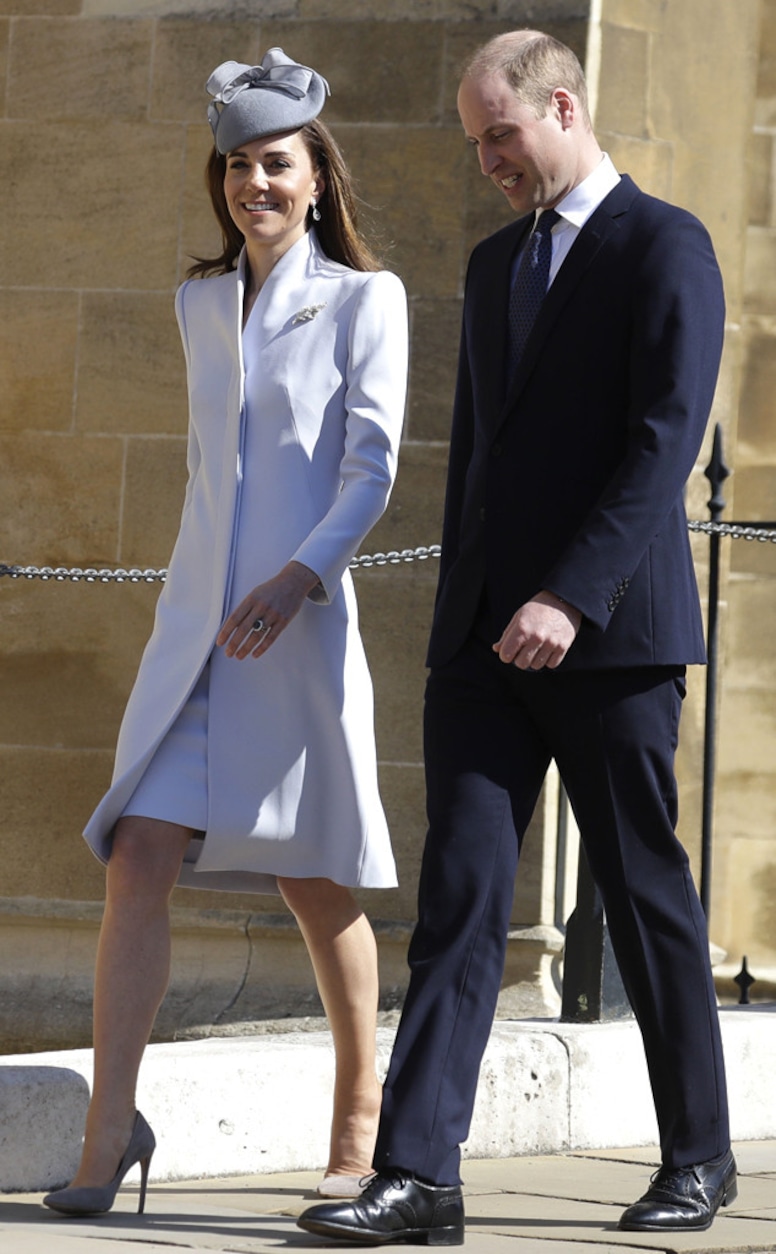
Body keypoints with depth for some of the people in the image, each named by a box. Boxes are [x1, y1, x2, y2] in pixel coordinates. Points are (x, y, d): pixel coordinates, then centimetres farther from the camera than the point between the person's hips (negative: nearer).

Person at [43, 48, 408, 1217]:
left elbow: (371, 464, -11)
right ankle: (111, 1130, -11)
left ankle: (361, 1118, 23)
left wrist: (300, 576, -24)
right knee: (141, 858, -10)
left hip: (299, 627, -4)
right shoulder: (201, 302, 13)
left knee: (315, 881, 5)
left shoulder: (362, 300, -2)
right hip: (195, 624, 4)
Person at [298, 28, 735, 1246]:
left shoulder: (664, 247, -6)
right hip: (487, 634, 6)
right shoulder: (497, 264, 19)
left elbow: (664, 442, -15)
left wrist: (571, 598, -23)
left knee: (646, 893, 3)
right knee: (460, 892, -4)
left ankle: (701, 1155, 17)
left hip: (607, 632, -6)